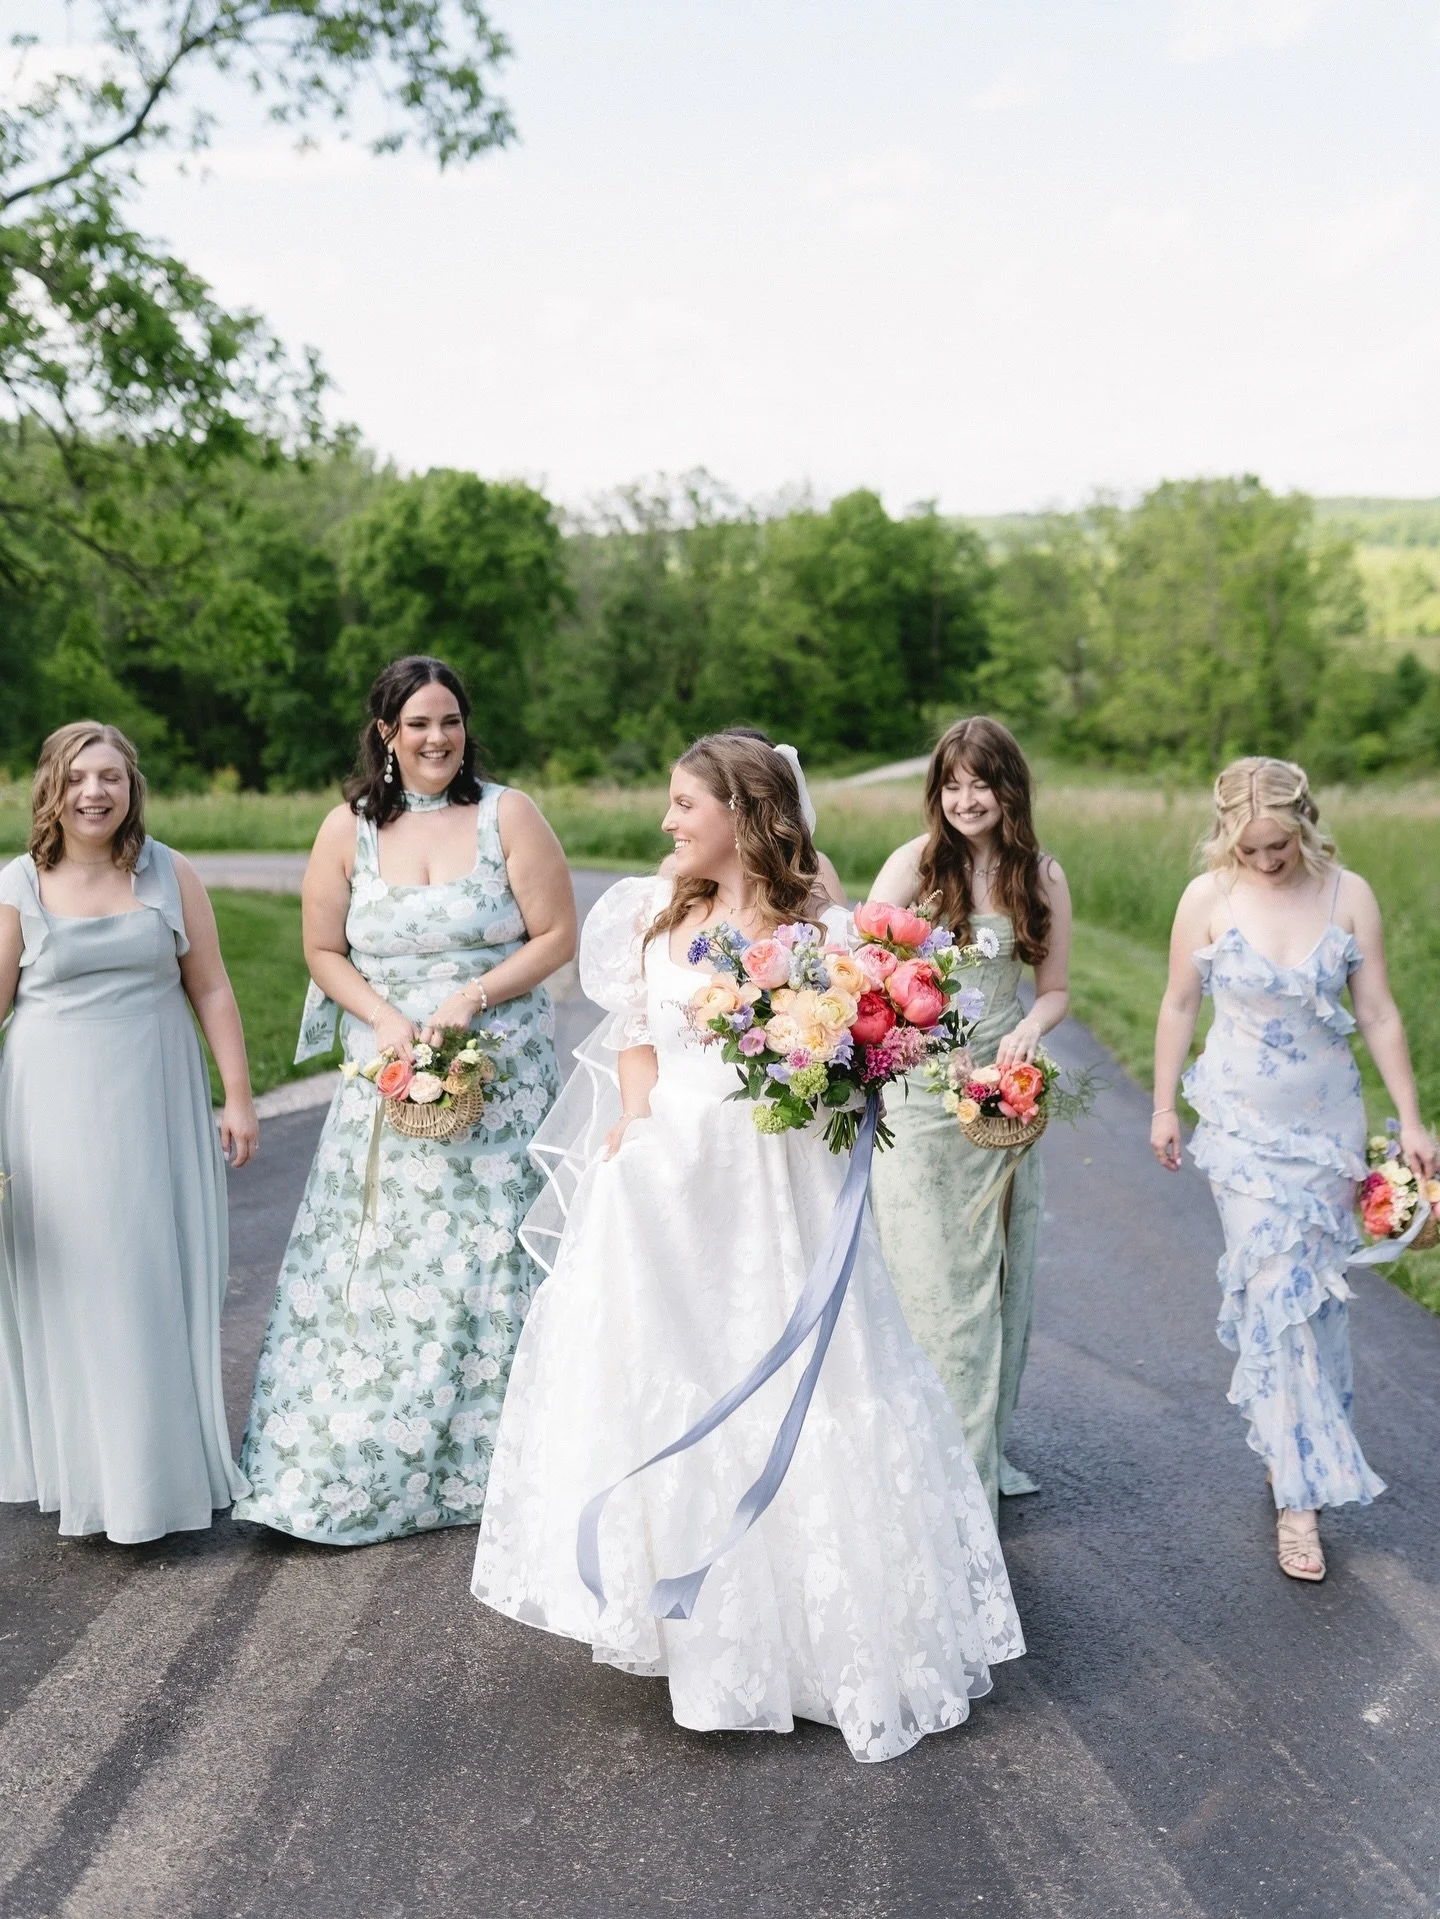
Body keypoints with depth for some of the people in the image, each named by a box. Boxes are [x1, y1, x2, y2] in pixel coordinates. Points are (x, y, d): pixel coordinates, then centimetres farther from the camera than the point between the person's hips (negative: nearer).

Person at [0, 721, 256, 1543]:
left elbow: (211, 989, 3)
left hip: (155, 1105, 1)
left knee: (161, 1283, 7)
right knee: (68, 1288, 6)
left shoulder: (171, 875, 1)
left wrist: (239, 1096, 1)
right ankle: (85, 1469, 22)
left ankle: (167, 1467, 23)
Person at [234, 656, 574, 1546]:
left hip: (501, 1077, -1)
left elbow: (558, 937, -3)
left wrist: (472, 997, -15)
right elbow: (324, 951, 9)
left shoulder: (508, 815, -1)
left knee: (488, 1261, 0)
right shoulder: (349, 830, 5)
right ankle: (357, 1461, 13)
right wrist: (384, 1018, -8)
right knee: (378, 1264, 1)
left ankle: (482, 1462, 14)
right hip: (391, 1079, 2)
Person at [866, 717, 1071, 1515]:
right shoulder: (915, 862, -7)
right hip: (918, 1093, -3)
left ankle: (985, 1447, 30)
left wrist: (1030, 1030, -13)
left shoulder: (1041, 876, 2)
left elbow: (1055, 988, 8)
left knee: (998, 1273, 13)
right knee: (928, 1278, -1)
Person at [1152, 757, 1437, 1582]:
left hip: (1329, 1120, 2)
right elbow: (1180, 1004, 1)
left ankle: (1289, 1442, 30)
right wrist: (1165, 1105, 4)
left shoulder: (1348, 895, -7)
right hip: (1244, 1122, -2)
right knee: (1276, 1289, -6)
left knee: (1317, 1288, 8)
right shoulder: (1208, 898, -10)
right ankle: (1300, 1493, 1)